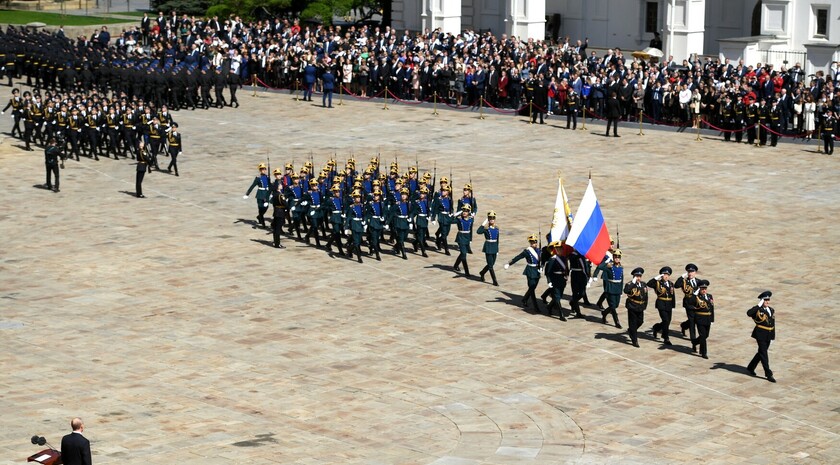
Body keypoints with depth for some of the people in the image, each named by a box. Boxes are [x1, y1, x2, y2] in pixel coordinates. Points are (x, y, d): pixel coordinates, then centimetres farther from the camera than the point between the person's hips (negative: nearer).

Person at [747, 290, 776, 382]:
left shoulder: (772, 310, 10)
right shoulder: (758, 310, -10)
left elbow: (773, 324, 15)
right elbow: (749, 313, -31)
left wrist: (773, 336, 14)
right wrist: (759, 305, -29)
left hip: (768, 336, 7)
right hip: (760, 335, -7)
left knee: (761, 352, 17)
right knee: (764, 354, -6)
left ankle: (751, 368, 36)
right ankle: (768, 374, -5)